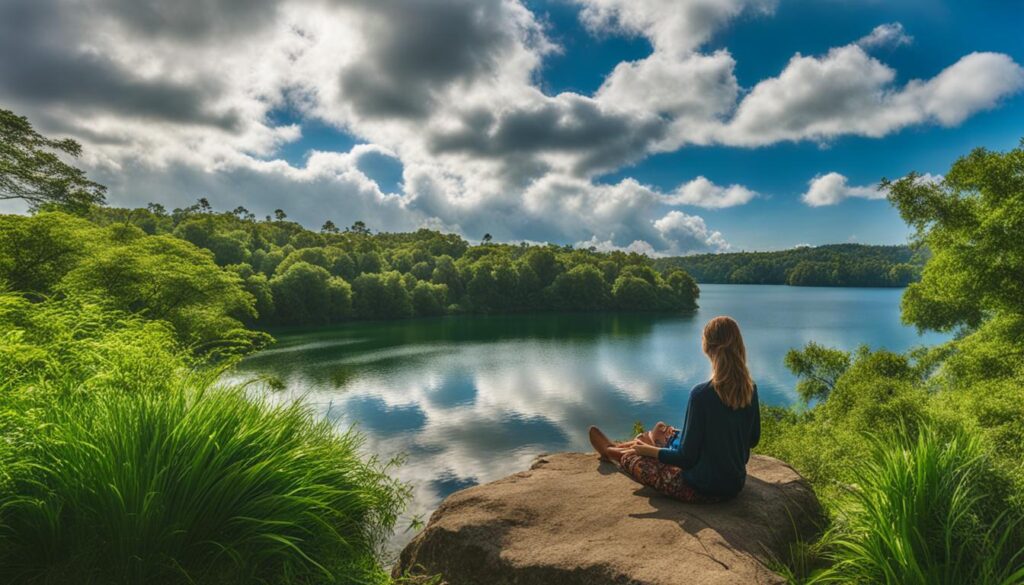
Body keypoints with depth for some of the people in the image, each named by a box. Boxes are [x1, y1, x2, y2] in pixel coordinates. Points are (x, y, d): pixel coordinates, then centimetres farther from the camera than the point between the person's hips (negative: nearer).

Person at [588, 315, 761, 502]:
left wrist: (648, 450, -6)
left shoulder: (701, 394, -27)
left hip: (702, 489, -6)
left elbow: (687, 457, -22)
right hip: (735, 483, 7)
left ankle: (610, 451, 51)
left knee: (631, 458, 16)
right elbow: (753, 440, 7)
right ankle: (615, 447, 54)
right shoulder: (750, 389, -8)